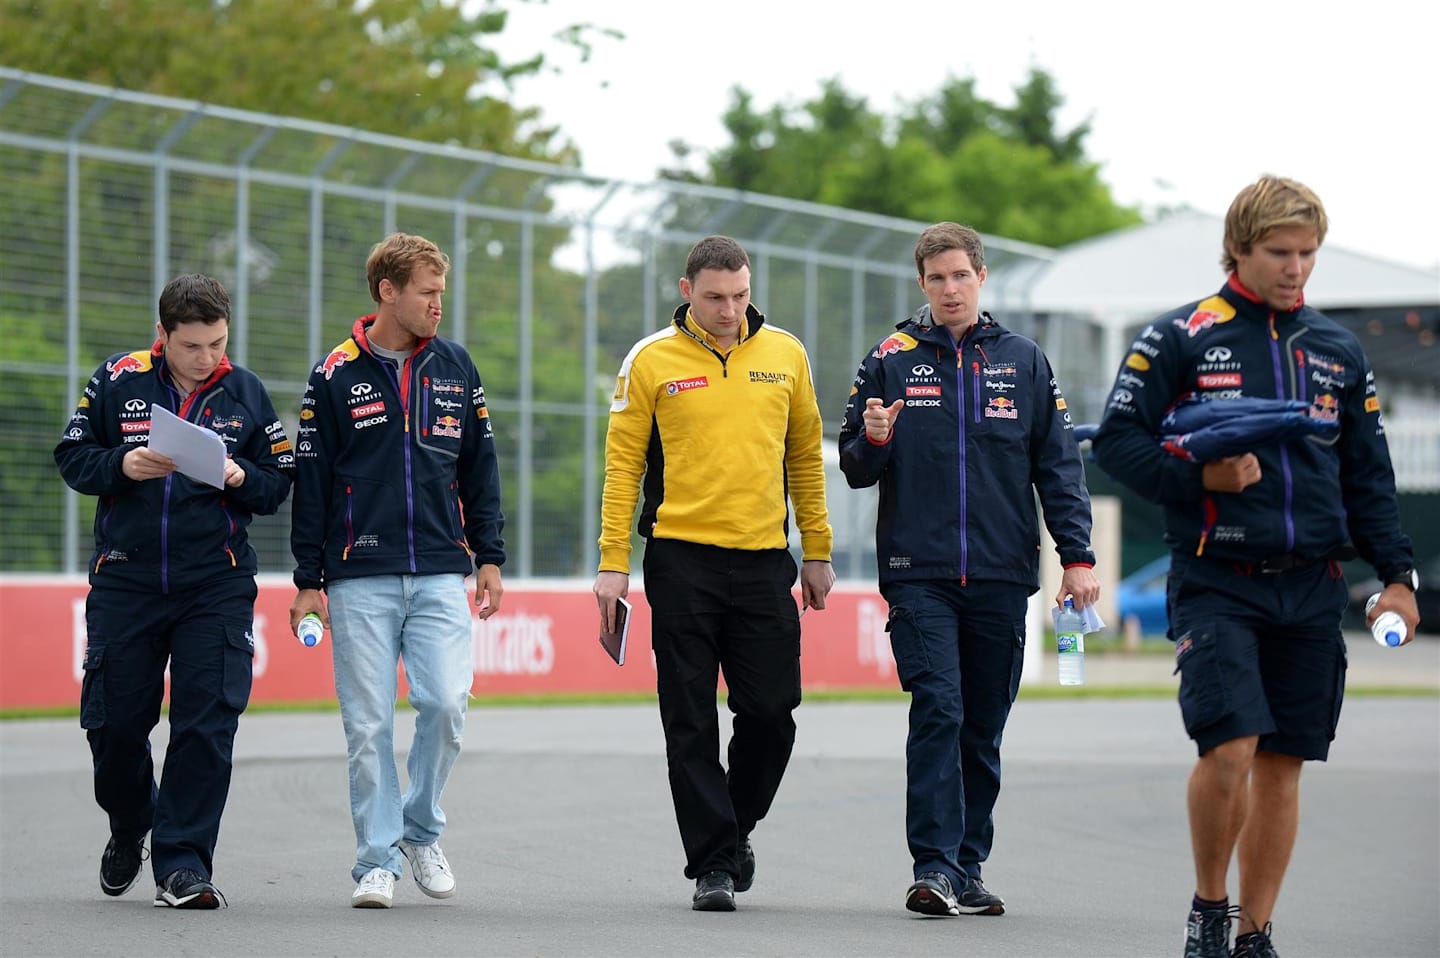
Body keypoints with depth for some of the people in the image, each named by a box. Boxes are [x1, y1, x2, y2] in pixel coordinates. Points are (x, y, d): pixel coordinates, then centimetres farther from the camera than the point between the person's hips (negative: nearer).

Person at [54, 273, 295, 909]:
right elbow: (72, 458, 5)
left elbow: (282, 482, 8)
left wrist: (241, 479, -12)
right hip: (125, 581, 0)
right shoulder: (118, 381, 1)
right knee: (114, 721, 5)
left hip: (217, 587, 0)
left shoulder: (245, 393, 4)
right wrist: (122, 465, -14)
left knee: (208, 724, -8)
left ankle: (182, 862, -2)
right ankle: (129, 829, 33)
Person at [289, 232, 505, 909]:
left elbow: (480, 468, 16)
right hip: (360, 580, -2)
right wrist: (308, 581, 0)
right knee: (369, 725, -2)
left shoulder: (455, 368, 10)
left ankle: (421, 831, 12)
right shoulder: (336, 376, 0)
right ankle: (377, 861, 7)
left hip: (440, 575, 2)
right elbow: (310, 480, 2)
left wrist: (489, 557, 11)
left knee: (446, 705, -11)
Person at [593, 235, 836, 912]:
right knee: (692, 723, 0)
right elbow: (623, 463, 0)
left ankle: (736, 825, 27)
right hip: (682, 559, -2)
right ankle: (712, 863, 6)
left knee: (772, 710, 2)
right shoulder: (650, 361, -1)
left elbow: (805, 455, 14)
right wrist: (613, 564, -5)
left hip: (765, 559, 2)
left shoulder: (784, 354, 7)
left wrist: (817, 551, 12)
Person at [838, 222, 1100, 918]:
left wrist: (1077, 555, 1)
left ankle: (968, 867, 15)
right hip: (919, 573, -2)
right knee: (937, 712, -13)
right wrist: (872, 441, -14)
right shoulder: (891, 360, 5)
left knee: (984, 728, 7)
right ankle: (935, 867, -12)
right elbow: (855, 469, 9)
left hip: (1001, 574, 2)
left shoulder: (1023, 361, 9)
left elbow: (1057, 464, 9)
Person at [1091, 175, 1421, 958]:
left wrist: (1396, 575, 8)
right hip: (1216, 582, -4)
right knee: (1228, 749, -15)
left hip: (1311, 590, 4)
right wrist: (1200, 480, -15)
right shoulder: (1180, 338, -1)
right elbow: (1117, 440, -2)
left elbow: (1368, 477, 17)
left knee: (1283, 765, 5)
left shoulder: (1338, 350, 13)